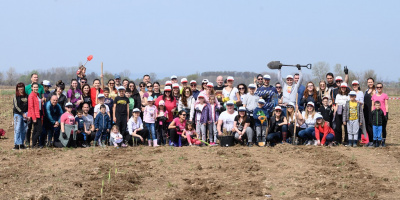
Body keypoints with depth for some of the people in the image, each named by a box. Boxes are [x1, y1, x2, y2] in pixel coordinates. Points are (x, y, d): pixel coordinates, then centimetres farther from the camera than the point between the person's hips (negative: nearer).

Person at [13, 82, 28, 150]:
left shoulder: (26, 96, 11)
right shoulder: (16, 96, 1)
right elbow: (16, 106, -5)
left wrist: (28, 114, 0)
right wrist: (22, 113, -12)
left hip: (25, 114, 3)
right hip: (18, 114, -3)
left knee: (24, 130, 3)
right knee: (17, 129, -10)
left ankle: (21, 144, 10)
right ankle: (16, 144, -11)